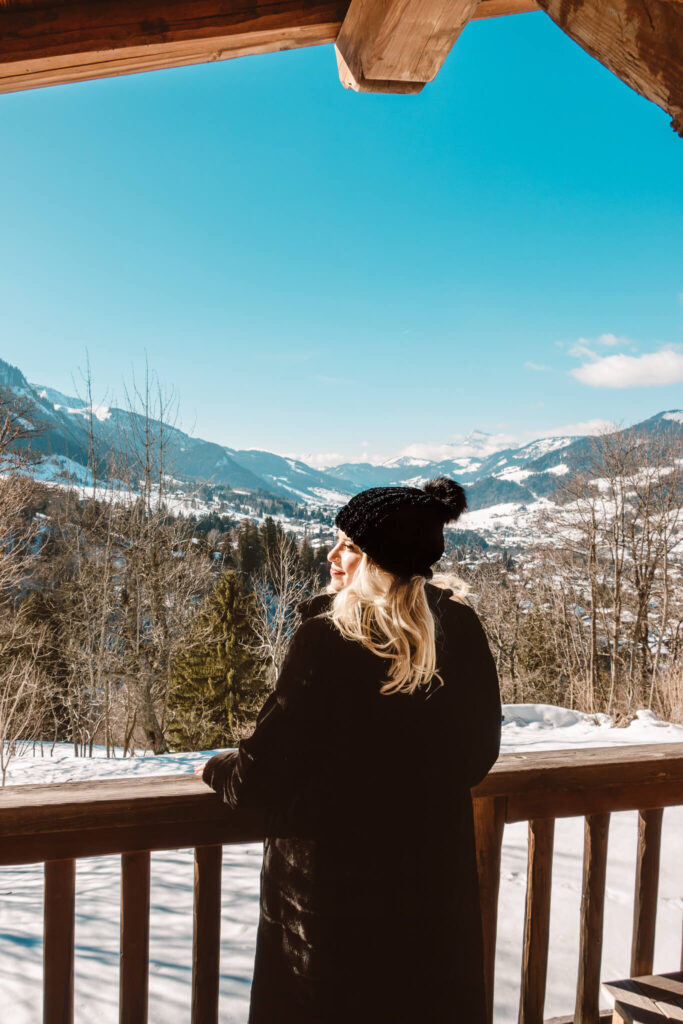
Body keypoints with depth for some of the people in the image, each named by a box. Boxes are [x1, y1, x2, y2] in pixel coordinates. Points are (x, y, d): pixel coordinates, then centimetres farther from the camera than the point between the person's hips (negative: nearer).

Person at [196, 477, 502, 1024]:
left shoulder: (328, 636, -22)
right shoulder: (461, 629, -8)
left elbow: (269, 763, -17)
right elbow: (479, 753, 3)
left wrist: (220, 769, 5)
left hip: (333, 872, -4)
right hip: (436, 871, 5)